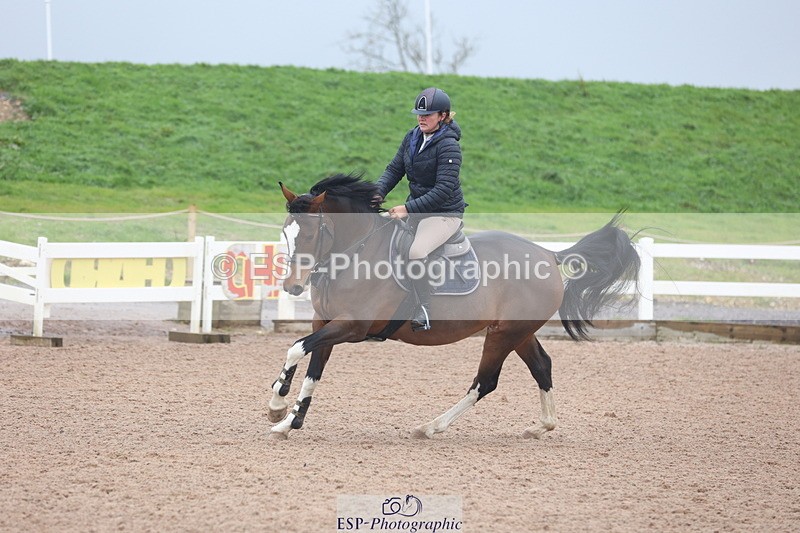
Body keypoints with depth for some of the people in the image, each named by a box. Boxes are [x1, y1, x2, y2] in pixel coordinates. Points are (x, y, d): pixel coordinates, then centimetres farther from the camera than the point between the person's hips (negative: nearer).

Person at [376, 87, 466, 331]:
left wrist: (408, 209, -27)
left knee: (415, 252, -32)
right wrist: (377, 194, -10)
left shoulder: (448, 146, -19)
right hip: (415, 208, 9)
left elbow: (444, 190, -24)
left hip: (445, 214, -9)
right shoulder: (413, 138, 4)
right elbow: (394, 169, 8)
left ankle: (423, 313, -27)